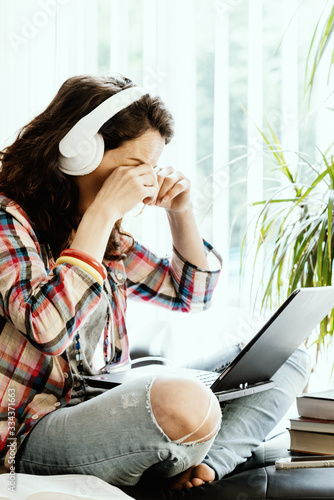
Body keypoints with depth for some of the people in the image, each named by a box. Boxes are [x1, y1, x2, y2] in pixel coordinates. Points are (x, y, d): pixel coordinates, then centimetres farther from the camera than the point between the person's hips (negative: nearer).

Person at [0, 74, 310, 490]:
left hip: (102, 404, 9)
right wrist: (103, 211, -22)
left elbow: (188, 294, 24)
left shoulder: (108, 237, 14)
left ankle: (207, 462, -21)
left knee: (288, 361, 2)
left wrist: (180, 211, 7)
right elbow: (48, 329, -27)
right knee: (184, 403, -38)